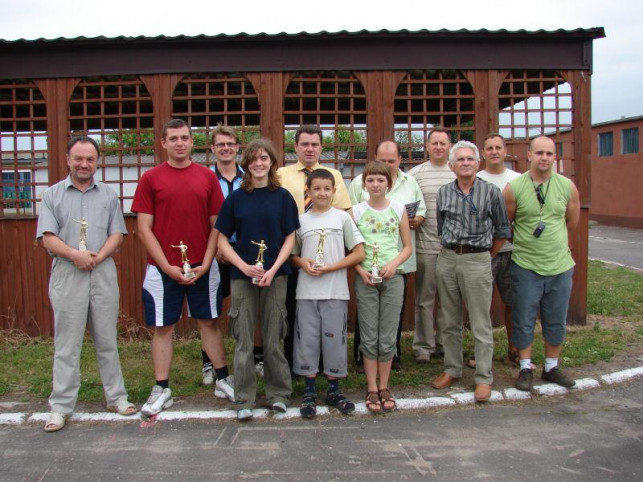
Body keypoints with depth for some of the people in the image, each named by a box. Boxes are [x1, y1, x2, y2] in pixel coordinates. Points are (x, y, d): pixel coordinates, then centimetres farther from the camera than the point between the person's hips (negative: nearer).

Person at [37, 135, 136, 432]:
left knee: (107, 340, 8)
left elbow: (117, 234, 3)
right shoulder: (53, 195, 6)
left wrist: (97, 257, -13)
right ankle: (61, 406, 10)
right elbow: (48, 238, -2)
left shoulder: (108, 195, 10)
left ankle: (116, 397, 18)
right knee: (66, 343, 2)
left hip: (103, 274, 1)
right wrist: (74, 254, -18)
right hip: (67, 275, -1)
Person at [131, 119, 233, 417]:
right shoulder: (150, 179, -1)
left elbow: (216, 225, 4)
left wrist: (205, 264, -6)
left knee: (209, 322, 11)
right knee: (163, 327, 6)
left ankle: (223, 381, 23)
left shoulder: (207, 177, 4)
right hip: (163, 268, -1)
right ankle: (161, 390, 17)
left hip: (202, 267, 2)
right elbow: (144, 229, -4)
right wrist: (168, 267, -11)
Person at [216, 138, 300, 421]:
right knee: (244, 340, 4)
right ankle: (244, 400, 14)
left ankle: (278, 394, 22)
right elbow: (222, 240, 3)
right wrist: (244, 266, -12)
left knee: (273, 339, 7)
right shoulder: (236, 198, 3)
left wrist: (273, 270, -12)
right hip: (241, 275, 0)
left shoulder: (283, 197, 3)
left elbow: (290, 238, 1)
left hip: (275, 275, 0)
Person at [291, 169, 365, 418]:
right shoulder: (301, 220, 6)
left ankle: (334, 390, 19)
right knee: (307, 339, 4)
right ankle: (309, 392, 17)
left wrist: (330, 268, -10)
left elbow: (359, 253, -1)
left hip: (335, 291, -1)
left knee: (334, 339, 4)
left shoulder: (342, 217, 2)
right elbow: (292, 254, 13)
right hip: (307, 291, 1)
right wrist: (303, 263, -9)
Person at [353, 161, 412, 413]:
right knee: (369, 336, 4)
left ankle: (384, 387, 19)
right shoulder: (356, 211, 1)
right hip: (365, 279, -1)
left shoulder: (399, 209, 3)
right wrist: (360, 270, -13)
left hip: (392, 278, 1)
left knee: (388, 337, 5)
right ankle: (372, 389, 15)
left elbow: (407, 247, 6)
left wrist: (393, 264, -11)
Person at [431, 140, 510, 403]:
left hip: (477, 260, -4)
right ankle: (452, 369, 26)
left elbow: (502, 230, 5)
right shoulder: (443, 193, 7)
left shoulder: (491, 192, -2)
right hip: (447, 259, 4)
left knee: (480, 325, 0)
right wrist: (453, 249, 14)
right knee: (449, 321, 12)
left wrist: (487, 256, 11)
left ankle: (483, 378, 10)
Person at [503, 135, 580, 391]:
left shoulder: (567, 187, -1)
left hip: (560, 266, 3)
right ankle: (526, 369, 22)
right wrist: (527, 241, 6)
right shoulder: (513, 188, -9)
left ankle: (551, 367, 29)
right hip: (526, 267, -3)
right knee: (524, 322, 7)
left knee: (556, 322, 13)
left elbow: (572, 222, 13)